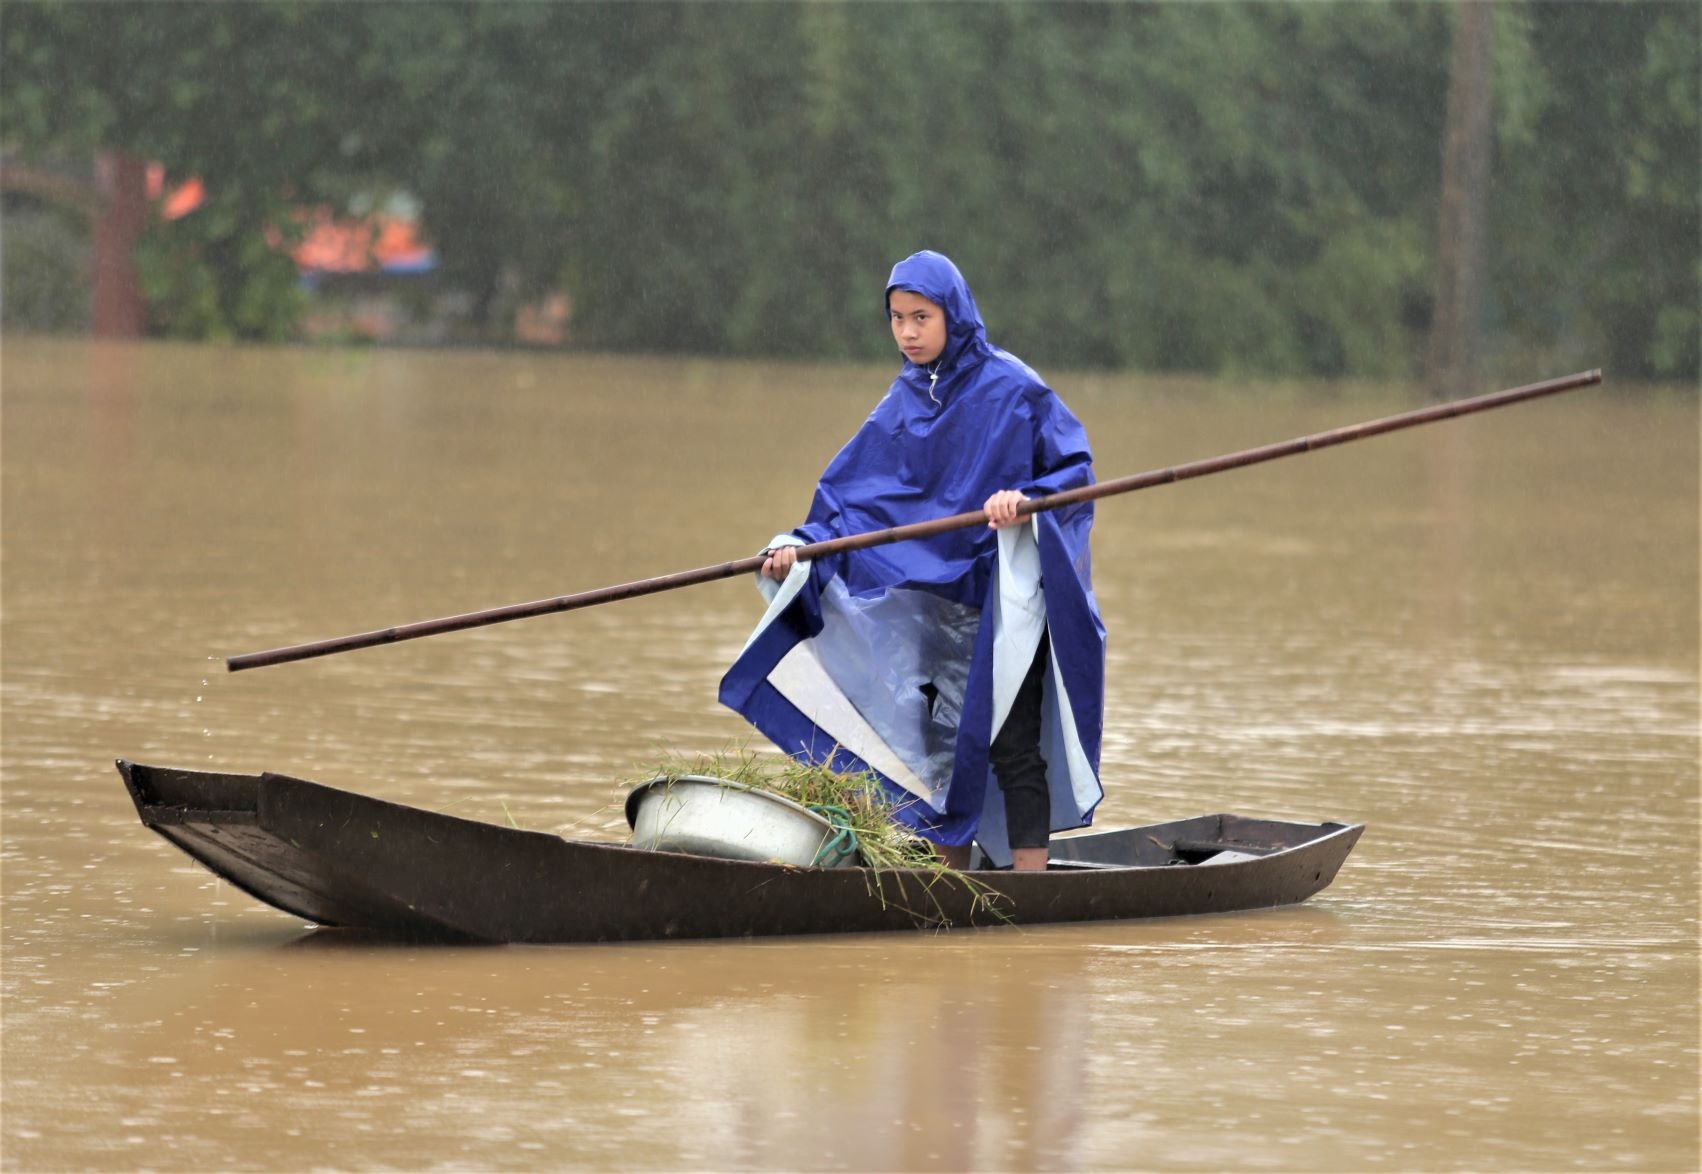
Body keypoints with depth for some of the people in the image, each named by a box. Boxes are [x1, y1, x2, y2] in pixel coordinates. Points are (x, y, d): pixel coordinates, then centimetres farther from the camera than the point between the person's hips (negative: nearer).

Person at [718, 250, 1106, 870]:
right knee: (939, 746, 8)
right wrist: (803, 544, -9)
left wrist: (1025, 498, -25)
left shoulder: (1012, 388, -8)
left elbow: (1075, 465, -7)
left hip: (1008, 596, -6)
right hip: (932, 601, 6)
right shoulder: (902, 404, 8)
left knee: (1011, 745, -9)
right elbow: (850, 492, 6)